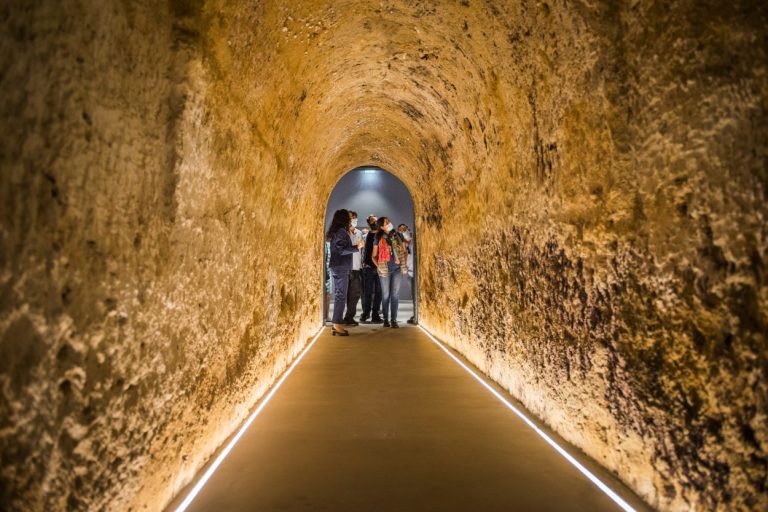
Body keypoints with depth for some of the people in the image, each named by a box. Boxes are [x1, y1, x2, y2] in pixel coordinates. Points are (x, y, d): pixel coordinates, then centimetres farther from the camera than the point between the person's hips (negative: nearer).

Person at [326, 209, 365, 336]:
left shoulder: (334, 232, 15)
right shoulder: (342, 231, -12)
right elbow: (342, 250, -18)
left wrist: (354, 247, 24)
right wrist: (357, 248, -19)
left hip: (336, 267, 9)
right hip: (341, 267, -9)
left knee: (338, 296, 10)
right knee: (341, 296, -8)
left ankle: (336, 325, 12)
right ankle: (337, 324, -7)